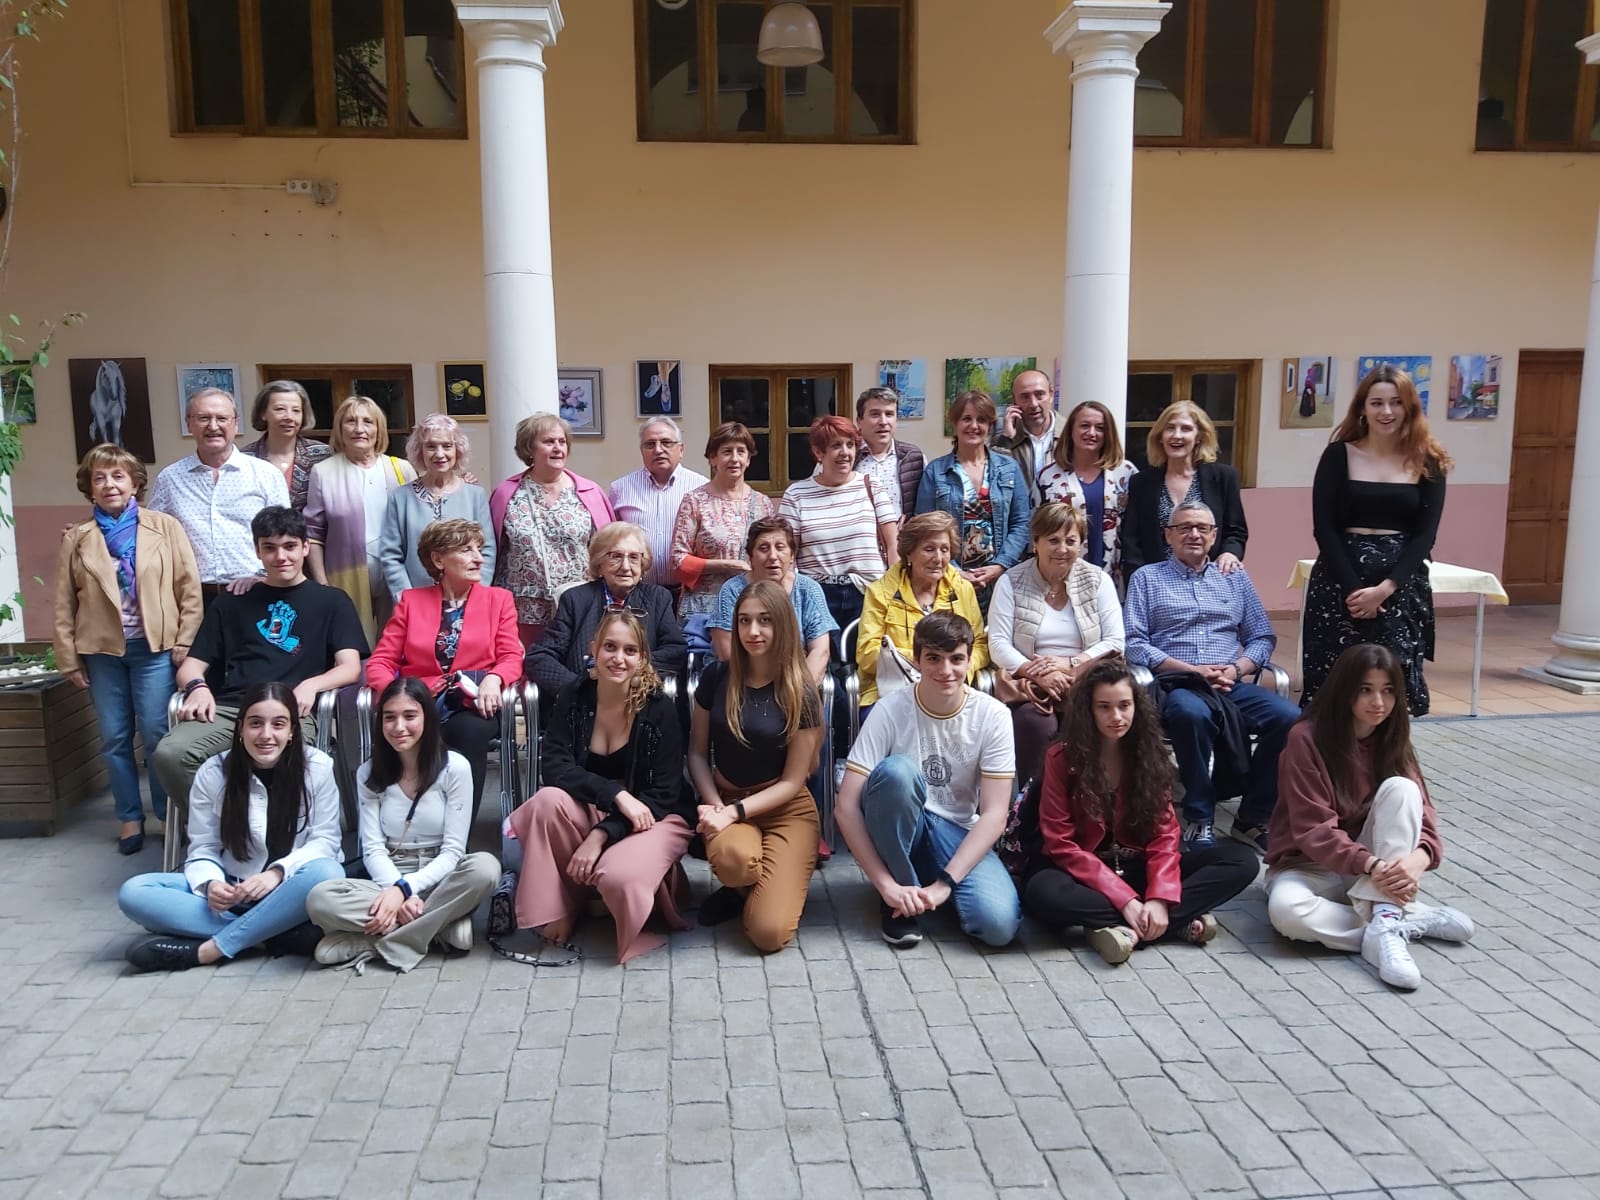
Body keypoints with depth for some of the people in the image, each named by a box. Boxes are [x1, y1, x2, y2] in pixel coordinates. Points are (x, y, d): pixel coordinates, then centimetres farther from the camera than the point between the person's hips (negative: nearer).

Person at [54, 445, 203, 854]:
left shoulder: (165, 527, 0)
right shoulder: (77, 539, 5)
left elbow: (189, 587, -1)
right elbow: (64, 604, 6)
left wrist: (185, 641, -5)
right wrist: (69, 659, 3)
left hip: (154, 647, -2)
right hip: (101, 651, 2)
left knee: (156, 734, -2)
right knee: (114, 738, 8)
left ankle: (169, 815, 13)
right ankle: (130, 817, 21)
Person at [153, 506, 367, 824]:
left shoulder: (332, 601, 18)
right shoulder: (233, 602, 26)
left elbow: (350, 667, 6)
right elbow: (191, 666, 22)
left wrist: (312, 684, -15)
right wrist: (198, 687, -3)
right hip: (229, 708, 3)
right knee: (169, 754, -28)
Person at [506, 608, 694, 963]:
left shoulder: (660, 708, -15)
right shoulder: (573, 695, -7)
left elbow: (663, 795, -15)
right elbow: (555, 767, -15)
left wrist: (601, 835, -24)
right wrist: (616, 794, -30)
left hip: (654, 816, -3)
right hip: (590, 812, 3)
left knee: (617, 876, -34)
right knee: (548, 800, -29)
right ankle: (559, 905, -9)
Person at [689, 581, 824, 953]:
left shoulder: (800, 694, -9)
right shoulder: (716, 678, -3)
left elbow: (792, 781, -8)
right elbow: (697, 753, 3)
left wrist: (733, 812, -18)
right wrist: (715, 807, -13)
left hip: (786, 810, -1)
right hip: (726, 801, 2)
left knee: (769, 934, -20)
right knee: (733, 859, -37)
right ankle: (738, 891, 1)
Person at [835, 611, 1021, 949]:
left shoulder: (993, 716, -12)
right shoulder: (890, 711, -16)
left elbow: (994, 814, -14)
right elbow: (847, 806, -19)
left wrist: (944, 883, -23)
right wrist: (887, 885, -26)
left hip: (959, 833, 1)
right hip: (899, 829, -1)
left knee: (999, 924, -27)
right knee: (896, 769, -34)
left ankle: (929, 884, 6)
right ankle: (899, 894, -13)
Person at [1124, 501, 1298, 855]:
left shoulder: (1235, 577, 21)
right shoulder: (1146, 579, 10)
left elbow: (1263, 637, 16)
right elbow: (1134, 644, -2)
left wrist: (1237, 669, -6)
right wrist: (1192, 670, -11)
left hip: (1232, 686, 4)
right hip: (1176, 686, -4)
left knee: (1289, 717, -24)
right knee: (1193, 713, -39)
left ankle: (1253, 818, -8)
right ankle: (1200, 820, -22)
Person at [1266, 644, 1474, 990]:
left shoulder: (1393, 739, 0)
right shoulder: (1306, 738, -15)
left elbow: (1421, 816, -8)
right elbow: (1314, 830, -19)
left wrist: (1418, 857, -31)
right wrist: (1371, 866, -34)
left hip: (1378, 867, 4)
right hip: (1311, 864, -4)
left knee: (1400, 788, -23)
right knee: (1286, 910, -38)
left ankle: (1386, 923, -31)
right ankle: (1414, 919, -23)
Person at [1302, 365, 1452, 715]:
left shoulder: (1427, 462, 6)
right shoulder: (1338, 455, 2)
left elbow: (1425, 534, 0)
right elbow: (1324, 529, -3)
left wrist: (1385, 588, -13)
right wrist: (1352, 588, -13)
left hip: (1402, 587, 1)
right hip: (1341, 582, -1)